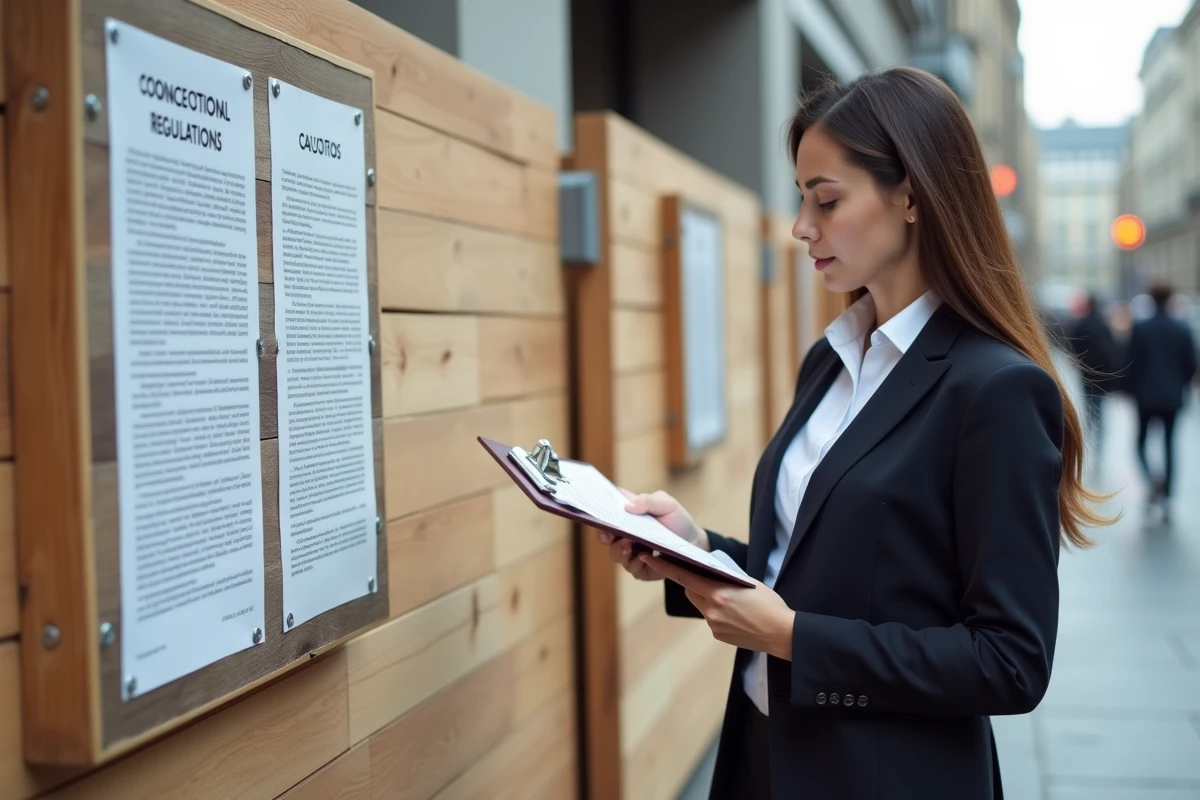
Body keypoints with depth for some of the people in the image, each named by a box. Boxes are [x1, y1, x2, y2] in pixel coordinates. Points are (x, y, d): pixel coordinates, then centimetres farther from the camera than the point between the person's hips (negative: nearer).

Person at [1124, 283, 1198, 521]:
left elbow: (1131, 363, -8)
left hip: (1146, 396, -2)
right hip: (1172, 397, 2)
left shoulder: (1139, 328, -8)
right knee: (1169, 445, 9)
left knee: (1141, 442, 13)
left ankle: (1152, 479, -15)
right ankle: (1166, 498, 7)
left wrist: (1134, 391, 5)